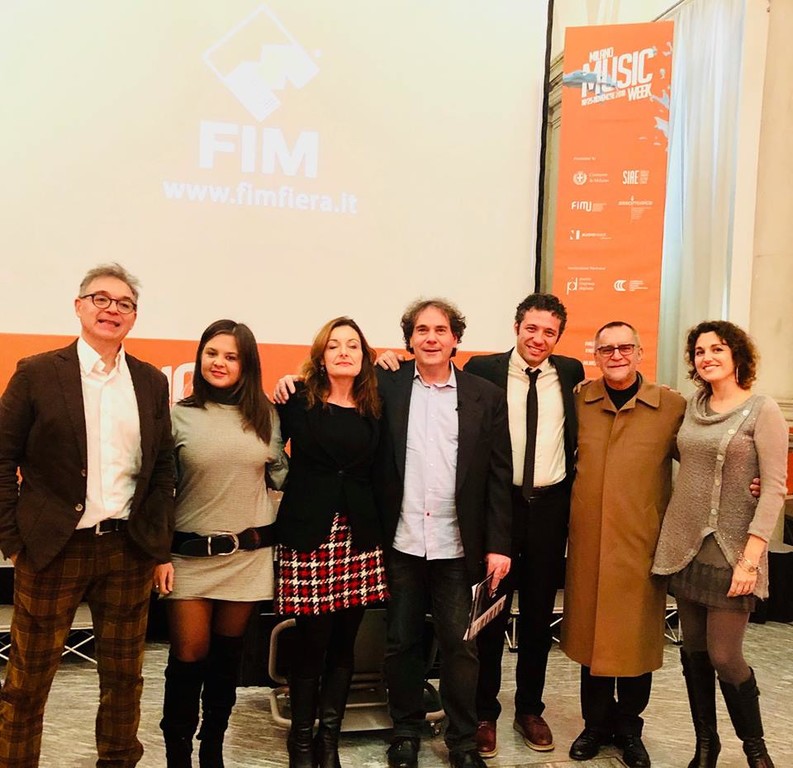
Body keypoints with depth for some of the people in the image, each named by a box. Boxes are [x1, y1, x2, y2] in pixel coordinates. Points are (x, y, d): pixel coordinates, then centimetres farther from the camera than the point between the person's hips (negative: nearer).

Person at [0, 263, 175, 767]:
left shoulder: (152, 382, 7)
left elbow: (163, 469, 9)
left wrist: (162, 547, 5)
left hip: (130, 550, 3)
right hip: (52, 550, -2)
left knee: (124, 676, 14)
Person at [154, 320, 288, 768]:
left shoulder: (266, 416, 4)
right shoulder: (179, 416, -2)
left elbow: (279, 474, 15)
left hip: (249, 554, 2)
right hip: (190, 554, -2)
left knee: (228, 656, 12)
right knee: (189, 658, 2)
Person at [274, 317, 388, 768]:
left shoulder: (375, 407, 8)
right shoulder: (300, 401, 0)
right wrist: (278, 401, -6)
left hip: (359, 537, 3)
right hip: (308, 535, -3)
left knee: (344, 641, 8)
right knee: (313, 642, 2)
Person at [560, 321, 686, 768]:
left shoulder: (672, 406, -3)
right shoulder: (578, 400, 3)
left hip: (642, 542, -2)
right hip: (588, 540, 2)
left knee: (636, 634, 9)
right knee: (590, 631, 12)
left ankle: (629, 725, 30)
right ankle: (597, 722, 30)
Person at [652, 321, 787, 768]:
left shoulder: (763, 410, -8)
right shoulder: (692, 407, 8)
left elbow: (775, 488, -12)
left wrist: (750, 558, -18)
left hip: (730, 550, -5)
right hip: (685, 546, 5)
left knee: (724, 655, -2)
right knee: (694, 650, 11)